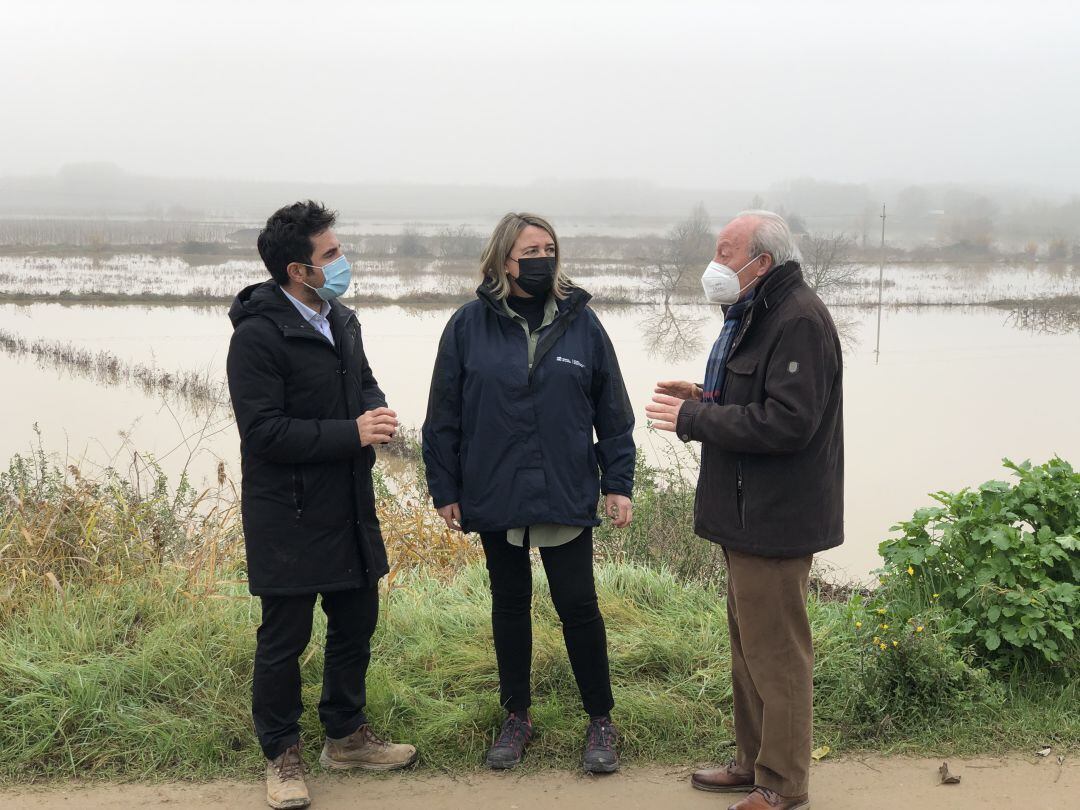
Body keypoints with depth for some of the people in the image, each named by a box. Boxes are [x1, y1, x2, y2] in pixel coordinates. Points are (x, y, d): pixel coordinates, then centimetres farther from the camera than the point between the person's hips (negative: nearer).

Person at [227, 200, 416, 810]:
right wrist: (353, 433, -24)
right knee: (284, 638, 5)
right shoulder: (259, 335, -18)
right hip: (289, 517, -8)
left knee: (357, 623, 17)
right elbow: (263, 431, -22)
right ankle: (282, 754, 23)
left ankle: (347, 736, 35)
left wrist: (377, 411, -2)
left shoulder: (341, 319, 8)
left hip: (350, 508, 8)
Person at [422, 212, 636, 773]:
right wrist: (444, 490, 0)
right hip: (495, 496, 1)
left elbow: (613, 413, 3)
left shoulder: (581, 322, 0)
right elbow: (443, 416, 1)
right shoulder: (469, 326, -2)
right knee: (510, 603, 13)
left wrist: (617, 484, 0)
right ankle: (516, 717, 29)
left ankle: (600, 721, 19)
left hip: (566, 496, -1)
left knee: (578, 605, 2)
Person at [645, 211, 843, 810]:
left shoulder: (800, 321, -19)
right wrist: (705, 401, 6)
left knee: (775, 652, -1)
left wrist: (695, 417, -19)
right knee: (748, 644, 19)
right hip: (747, 514, 11)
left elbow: (786, 422, -26)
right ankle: (753, 762, 32)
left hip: (775, 520, -11)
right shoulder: (755, 315, 15)